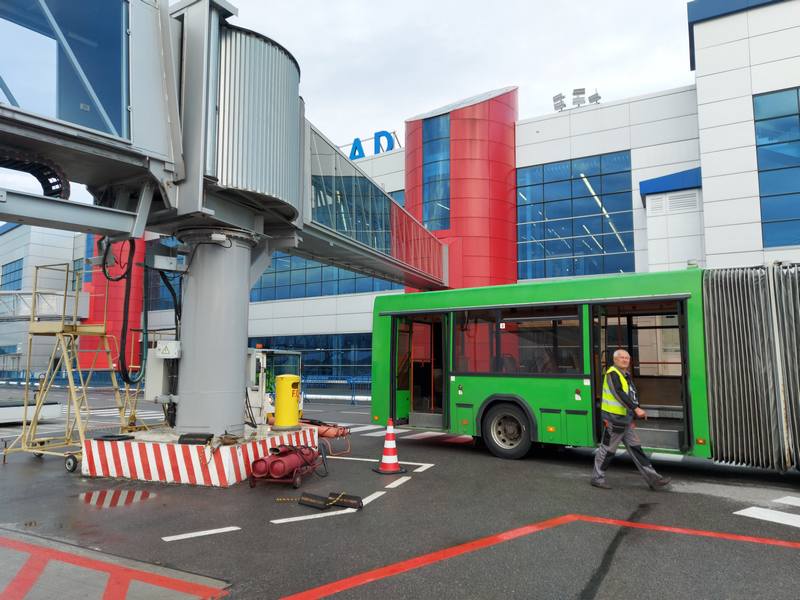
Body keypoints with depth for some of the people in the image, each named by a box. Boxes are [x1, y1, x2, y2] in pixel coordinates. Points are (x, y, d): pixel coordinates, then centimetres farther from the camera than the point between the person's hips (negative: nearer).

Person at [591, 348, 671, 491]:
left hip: (625, 420, 9)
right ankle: (597, 478, 14)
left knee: (636, 449, 8)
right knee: (607, 450, 1)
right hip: (613, 420, -9)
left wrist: (631, 418, 21)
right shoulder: (612, 374, -14)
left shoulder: (626, 375, 16)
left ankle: (653, 479, 10)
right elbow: (619, 394, -26)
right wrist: (636, 409, -31)